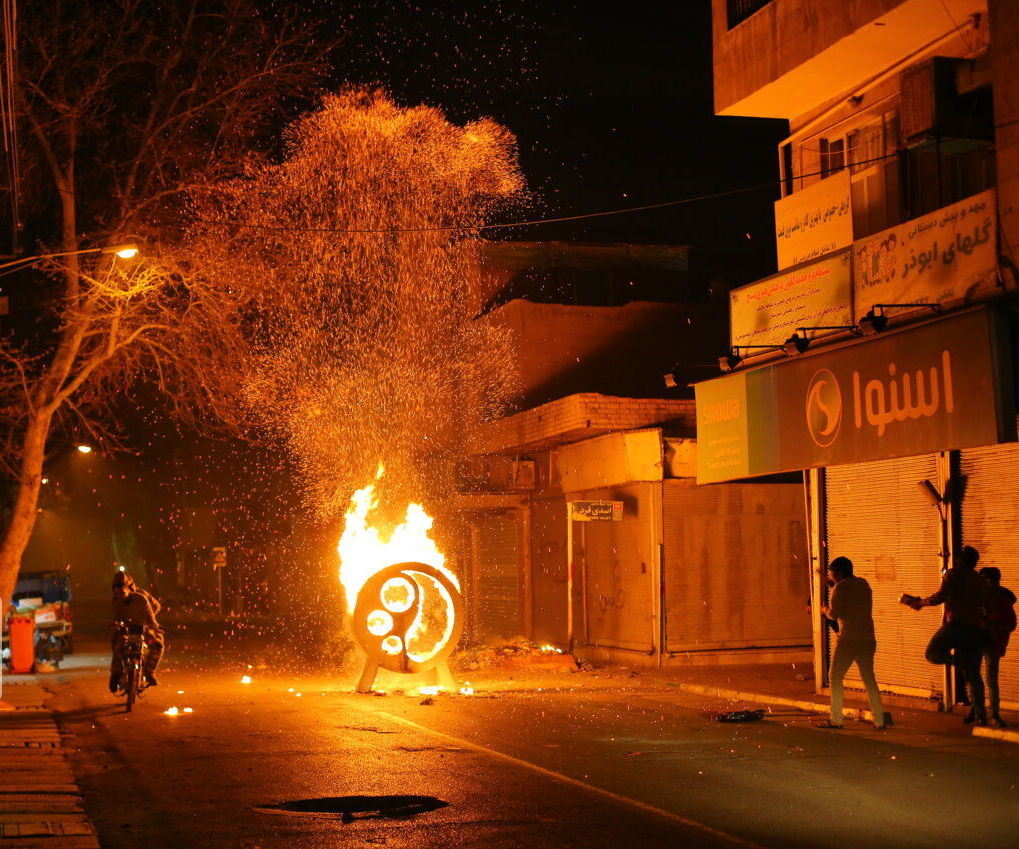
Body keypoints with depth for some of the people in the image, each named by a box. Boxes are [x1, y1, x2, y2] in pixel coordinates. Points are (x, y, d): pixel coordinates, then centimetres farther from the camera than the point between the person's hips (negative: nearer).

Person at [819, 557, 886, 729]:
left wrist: (826, 610, 8)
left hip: (848, 640, -7)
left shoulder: (840, 587, -8)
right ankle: (879, 719, 10)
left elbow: (834, 614, -14)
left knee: (835, 677, 3)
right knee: (869, 678, 14)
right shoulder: (863, 584, 13)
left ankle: (836, 719, -1)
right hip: (868, 639, 7)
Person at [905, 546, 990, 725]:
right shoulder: (982, 582, 19)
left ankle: (959, 660, -14)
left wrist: (920, 602, 7)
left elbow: (940, 597, -7)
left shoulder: (953, 574, 1)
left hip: (956, 625, -6)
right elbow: (988, 608, 19)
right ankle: (980, 714, 2)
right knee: (973, 674, 9)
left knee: (932, 654, 10)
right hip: (977, 629, 6)